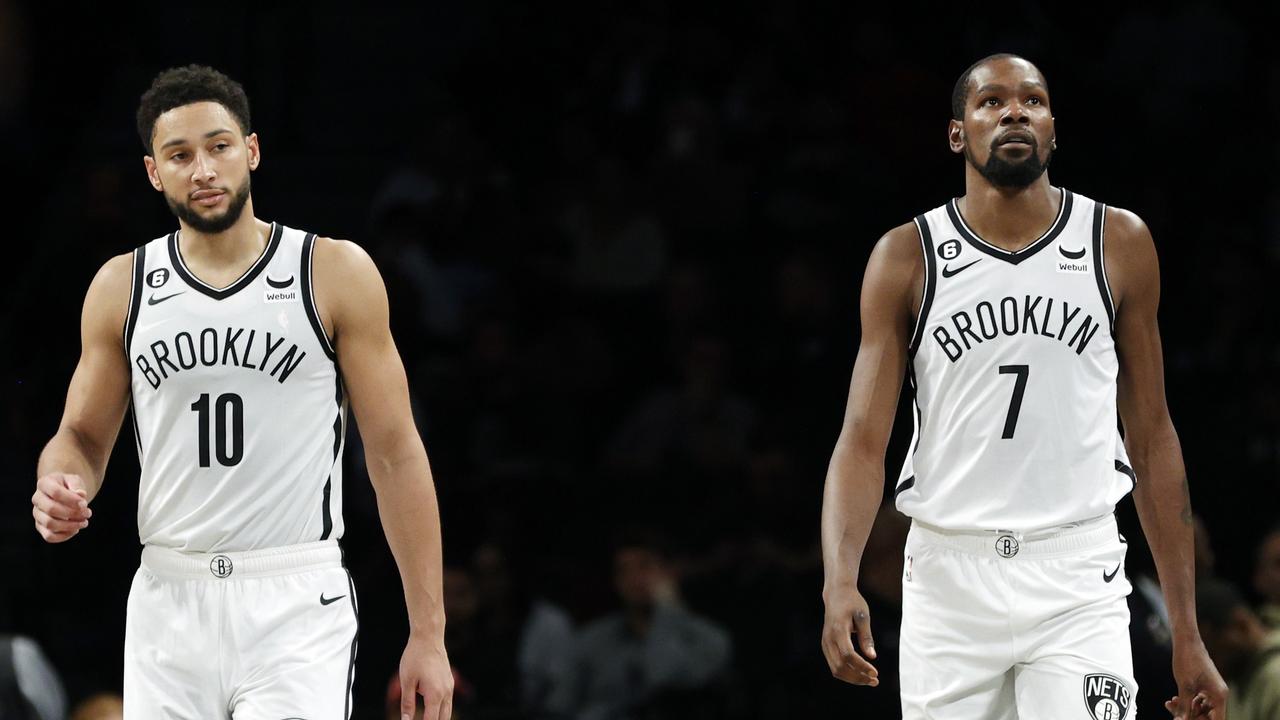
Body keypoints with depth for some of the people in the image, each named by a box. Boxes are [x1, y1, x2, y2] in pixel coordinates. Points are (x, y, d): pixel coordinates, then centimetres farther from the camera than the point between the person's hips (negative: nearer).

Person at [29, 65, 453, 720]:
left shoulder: (336, 272, 0)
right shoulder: (122, 287, 8)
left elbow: (394, 452, 0)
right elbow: (83, 437, 18)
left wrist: (427, 633, -4)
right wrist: (59, 490, -9)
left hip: (296, 607, -3)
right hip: (169, 607, 3)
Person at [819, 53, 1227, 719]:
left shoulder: (1119, 244, 6)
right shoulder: (906, 258, 4)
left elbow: (1152, 438, 10)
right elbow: (863, 440, -1)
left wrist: (1186, 633, 7)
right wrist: (840, 582, -20)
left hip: (1077, 580, 0)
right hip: (948, 580, 0)